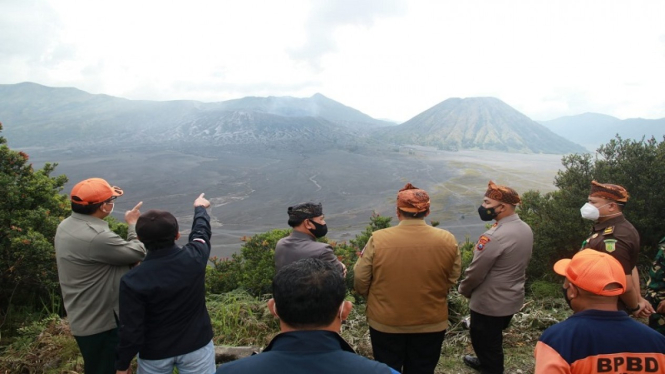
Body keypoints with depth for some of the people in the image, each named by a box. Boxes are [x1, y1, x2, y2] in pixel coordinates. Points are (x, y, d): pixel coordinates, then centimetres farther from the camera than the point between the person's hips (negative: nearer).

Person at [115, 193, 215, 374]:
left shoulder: (132, 281, -24)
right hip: (197, 345, 1)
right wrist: (200, 208, 26)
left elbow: (131, 331, -18)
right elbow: (201, 232, 5)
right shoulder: (194, 257, -19)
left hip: (155, 353, -1)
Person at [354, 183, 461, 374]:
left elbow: (360, 281, -10)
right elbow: (452, 279, -1)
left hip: (385, 322, -1)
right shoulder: (447, 240, -13)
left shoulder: (377, 240, -18)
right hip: (431, 323, 1)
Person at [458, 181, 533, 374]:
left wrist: (463, 289, -2)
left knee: (485, 341, 13)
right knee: (493, 339, 30)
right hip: (513, 298, 9)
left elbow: (476, 271, -22)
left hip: (489, 303, -9)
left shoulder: (494, 236, -30)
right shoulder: (526, 229, -2)